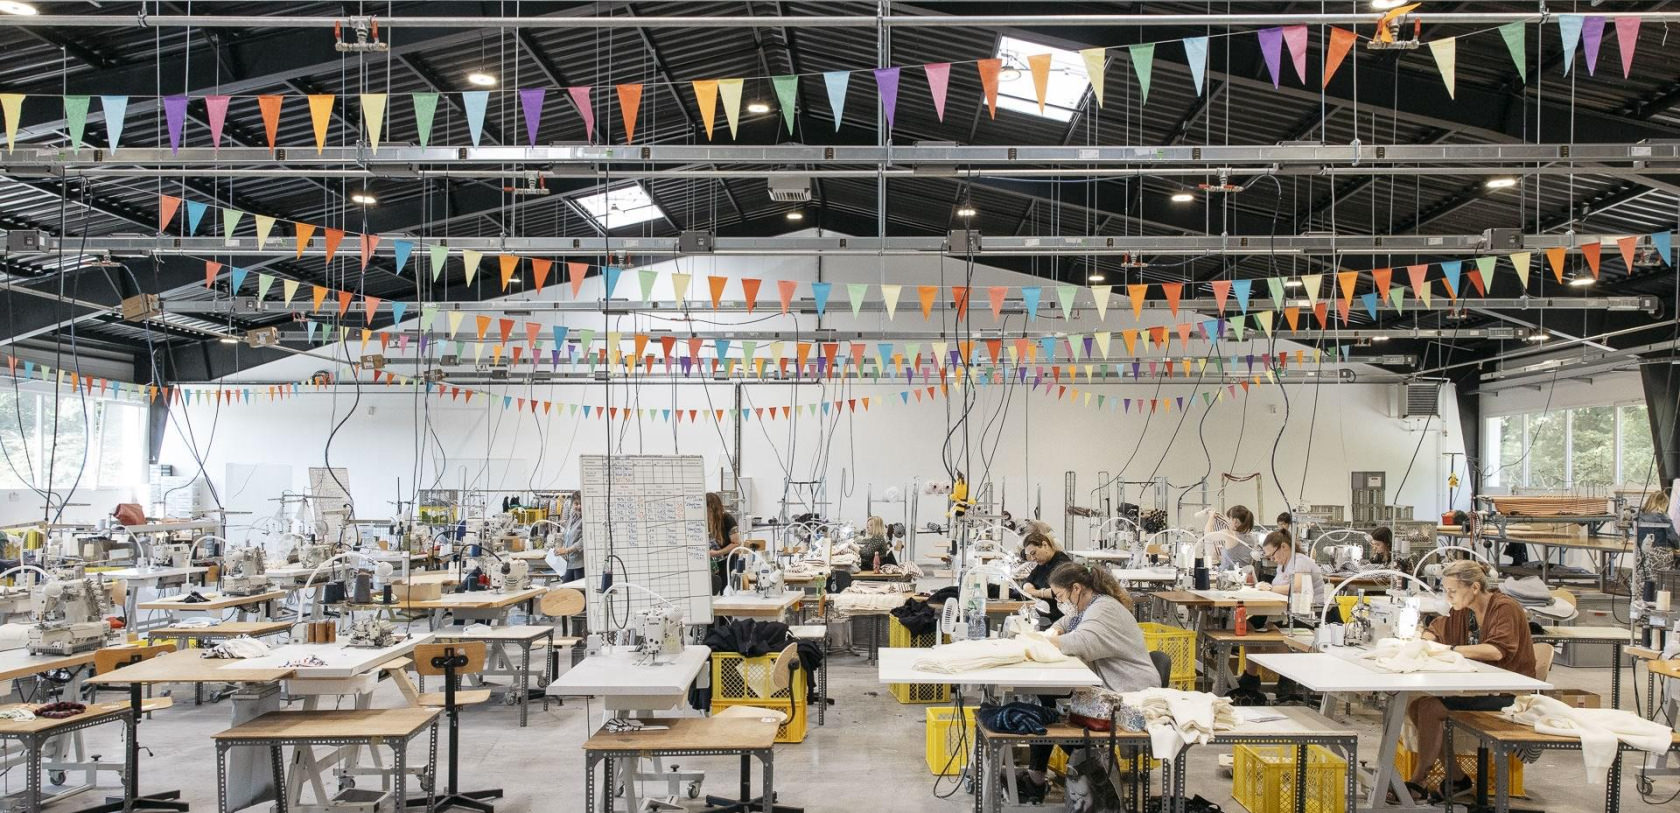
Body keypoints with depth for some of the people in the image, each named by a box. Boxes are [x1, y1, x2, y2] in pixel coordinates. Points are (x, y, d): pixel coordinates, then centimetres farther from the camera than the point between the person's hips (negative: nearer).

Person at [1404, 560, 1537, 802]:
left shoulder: (1505, 608, -15)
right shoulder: (1464, 611, 9)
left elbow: (1496, 651, -30)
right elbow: (1435, 630, 19)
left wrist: (1450, 650, -32)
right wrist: (1421, 641, -5)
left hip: (1508, 691, -8)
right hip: (1479, 685, 8)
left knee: (1430, 708, -23)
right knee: (1414, 703, -9)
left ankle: (1419, 781, -8)